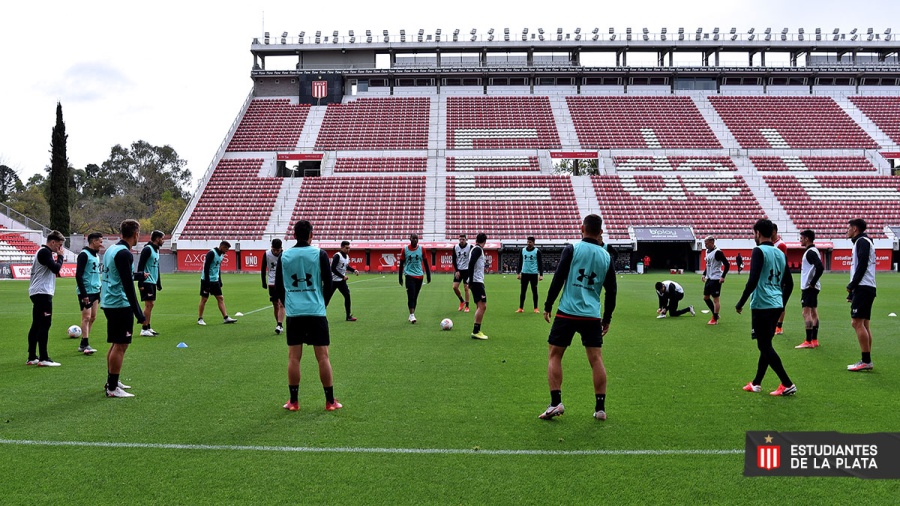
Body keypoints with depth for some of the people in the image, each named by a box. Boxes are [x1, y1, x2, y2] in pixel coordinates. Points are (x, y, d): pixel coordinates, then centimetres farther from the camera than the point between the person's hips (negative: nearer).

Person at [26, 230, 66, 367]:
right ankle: (44, 359, -12)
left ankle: (32, 358, 16)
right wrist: (60, 256, -7)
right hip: (42, 293, -11)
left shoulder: (43, 252, 21)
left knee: (36, 325, 12)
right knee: (44, 325, -11)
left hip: (38, 293, 11)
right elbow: (56, 268, -19)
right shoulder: (45, 252, -11)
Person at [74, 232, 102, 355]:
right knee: (86, 317, -9)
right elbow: (78, 275, -16)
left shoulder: (96, 255, 15)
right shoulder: (84, 255, -11)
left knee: (92, 317, 9)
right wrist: (83, 294, -19)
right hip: (86, 291, -8)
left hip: (95, 291, 8)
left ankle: (83, 344, 16)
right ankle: (85, 345, -7)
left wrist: (99, 290, 19)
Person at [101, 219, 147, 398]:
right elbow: (128, 286, -21)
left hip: (109, 303, 10)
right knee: (120, 345, -4)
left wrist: (140, 275, 44)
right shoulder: (124, 253, -17)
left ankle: (112, 381, 28)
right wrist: (138, 313, -20)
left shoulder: (112, 249, 12)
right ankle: (112, 388, 0)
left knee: (116, 344, 19)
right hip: (120, 304, -10)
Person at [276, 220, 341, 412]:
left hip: (293, 313, 2)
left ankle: (293, 402, 11)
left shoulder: (284, 256, 3)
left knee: (293, 357, 7)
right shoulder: (320, 254, -4)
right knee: (322, 356, 3)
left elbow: (278, 286, 10)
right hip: (316, 312, -2)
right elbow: (328, 283, -1)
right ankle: (330, 401, 7)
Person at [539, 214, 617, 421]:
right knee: (596, 359, 8)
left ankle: (556, 403, 0)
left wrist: (548, 306, 3)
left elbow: (558, 279, -7)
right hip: (593, 315, 3)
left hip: (567, 312, -3)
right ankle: (600, 408, 10)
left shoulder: (571, 249, -3)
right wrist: (607, 319, 22)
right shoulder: (606, 256, 8)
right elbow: (611, 291, 12)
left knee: (554, 355, 8)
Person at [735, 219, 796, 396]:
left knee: (765, 346, -2)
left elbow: (753, 280, -19)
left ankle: (787, 385, -5)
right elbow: (789, 283, 17)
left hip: (762, 306, -8)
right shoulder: (780, 253, 13)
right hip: (776, 306, 8)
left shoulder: (759, 251, -10)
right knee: (765, 345, 14)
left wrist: (740, 303, -11)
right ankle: (756, 383, 22)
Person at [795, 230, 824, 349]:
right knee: (813, 312, 11)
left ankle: (808, 341, -9)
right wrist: (812, 283, 15)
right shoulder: (813, 251, 15)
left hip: (808, 287, -10)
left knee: (806, 313, -9)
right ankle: (814, 340, 15)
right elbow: (819, 267, 21)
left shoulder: (810, 252, -15)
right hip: (812, 287, 10)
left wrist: (812, 283, -19)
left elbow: (820, 268, -27)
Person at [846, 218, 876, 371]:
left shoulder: (862, 241, -8)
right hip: (865, 288, 10)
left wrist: (851, 286, -14)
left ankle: (866, 361, -13)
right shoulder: (863, 241, 22)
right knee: (863, 324, 9)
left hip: (863, 288, -10)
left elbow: (862, 265, -18)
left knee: (857, 323, -12)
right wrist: (852, 291, 19)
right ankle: (866, 361, 10)